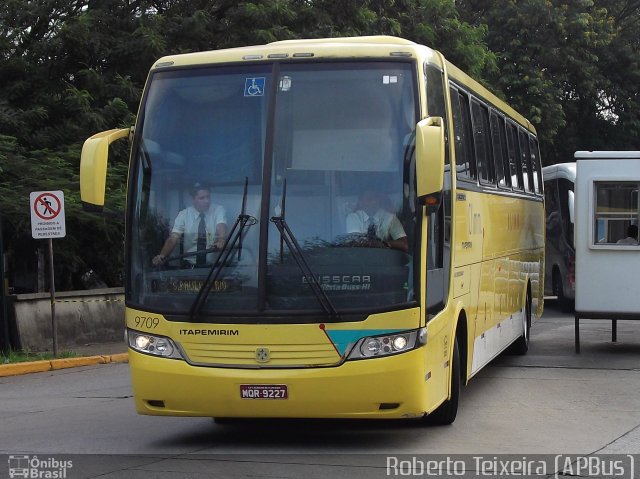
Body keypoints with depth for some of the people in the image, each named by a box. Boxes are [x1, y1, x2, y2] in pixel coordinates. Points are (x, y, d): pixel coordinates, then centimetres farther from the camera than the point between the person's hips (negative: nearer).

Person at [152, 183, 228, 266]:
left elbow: (221, 228, -20)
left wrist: (221, 241, -44)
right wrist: (162, 256, -30)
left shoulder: (219, 210, -1)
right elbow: (173, 239, -10)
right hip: (190, 265, 2)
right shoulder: (183, 215, 0)